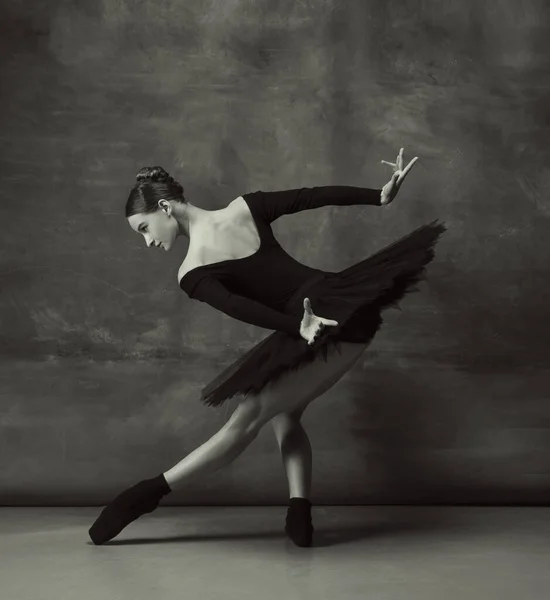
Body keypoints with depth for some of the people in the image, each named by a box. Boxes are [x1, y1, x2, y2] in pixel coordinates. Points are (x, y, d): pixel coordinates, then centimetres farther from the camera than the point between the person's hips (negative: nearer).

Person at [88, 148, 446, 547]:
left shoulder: (192, 273, -5)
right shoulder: (246, 207, 9)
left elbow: (240, 308, -21)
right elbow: (316, 196, 6)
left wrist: (298, 326, -26)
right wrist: (382, 196, 7)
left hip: (315, 331, -6)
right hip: (349, 311, 6)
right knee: (283, 414, 19)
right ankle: (300, 515, 10)